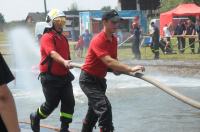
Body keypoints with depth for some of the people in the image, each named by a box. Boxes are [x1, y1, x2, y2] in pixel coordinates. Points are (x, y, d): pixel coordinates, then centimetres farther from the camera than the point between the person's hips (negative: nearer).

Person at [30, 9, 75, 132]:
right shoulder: (47, 38, -14)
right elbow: (53, 53, -33)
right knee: (52, 103, 2)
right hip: (50, 78, -7)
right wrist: (64, 62, -49)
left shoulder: (63, 38, 12)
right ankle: (35, 117, 29)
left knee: (69, 102, -2)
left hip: (64, 76, 7)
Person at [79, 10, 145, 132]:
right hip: (88, 80, -10)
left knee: (95, 108, 23)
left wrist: (117, 69, -10)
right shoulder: (98, 40, -26)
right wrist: (131, 69, -45)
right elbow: (109, 62, -38)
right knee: (105, 107, -23)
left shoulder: (114, 39, 3)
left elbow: (113, 59, 13)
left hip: (100, 79, 10)